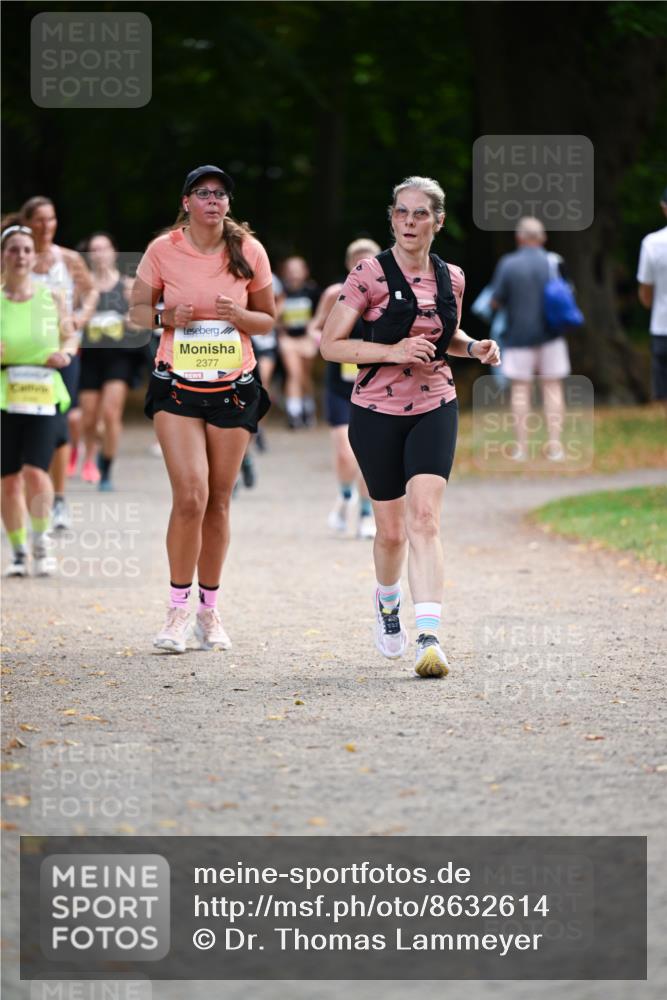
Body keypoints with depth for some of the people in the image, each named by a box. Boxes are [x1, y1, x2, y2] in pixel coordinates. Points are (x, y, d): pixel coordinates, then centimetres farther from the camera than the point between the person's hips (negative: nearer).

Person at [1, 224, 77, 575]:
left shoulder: (51, 299, 3)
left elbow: (70, 335, 15)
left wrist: (65, 352, -6)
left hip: (43, 397, -1)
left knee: (35, 473, -15)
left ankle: (40, 540, 7)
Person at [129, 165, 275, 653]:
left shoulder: (249, 251, 0)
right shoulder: (163, 250, -4)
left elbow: (268, 319, 9)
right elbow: (138, 309, 7)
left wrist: (238, 315, -13)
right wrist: (167, 316, -14)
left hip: (234, 388, 2)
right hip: (177, 387, -2)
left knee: (219, 502, 5)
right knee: (191, 497, -14)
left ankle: (210, 611, 18)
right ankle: (178, 609, 0)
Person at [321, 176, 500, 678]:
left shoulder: (451, 278, 5)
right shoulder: (370, 275, -8)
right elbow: (330, 345, -9)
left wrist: (475, 347, 3)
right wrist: (392, 351, -20)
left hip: (435, 409, 2)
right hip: (378, 411, -2)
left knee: (424, 517, -16)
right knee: (391, 530, 8)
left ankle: (430, 636, -25)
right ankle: (387, 602, 41)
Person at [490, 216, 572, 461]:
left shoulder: (508, 264, -8)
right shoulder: (554, 264, -2)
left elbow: (496, 301, -6)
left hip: (519, 335, -2)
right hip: (550, 336, 2)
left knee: (520, 389, 4)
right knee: (553, 387, 5)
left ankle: (521, 446, 2)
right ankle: (554, 444, -1)